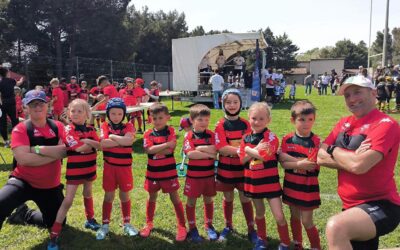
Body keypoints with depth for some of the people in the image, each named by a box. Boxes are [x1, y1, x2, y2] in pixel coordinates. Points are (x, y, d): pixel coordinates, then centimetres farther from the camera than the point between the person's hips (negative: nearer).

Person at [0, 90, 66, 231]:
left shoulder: (58, 127, -1)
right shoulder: (20, 129, -11)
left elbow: (65, 151, -16)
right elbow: (23, 159, -25)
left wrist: (39, 149, -25)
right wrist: (55, 153, -22)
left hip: (50, 185, 4)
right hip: (23, 181, -3)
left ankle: (25, 215, 41)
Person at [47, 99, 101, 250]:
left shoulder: (90, 130, 3)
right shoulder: (68, 130, -15)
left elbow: (98, 144, -8)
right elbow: (79, 148, -26)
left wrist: (86, 141, -23)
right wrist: (92, 144, -12)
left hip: (89, 168, 5)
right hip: (74, 169, -5)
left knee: (88, 194, 23)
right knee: (68, 201, -7)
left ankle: (90, 220, 43)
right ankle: (54, 235, -2)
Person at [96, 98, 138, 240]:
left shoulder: (128, 126, -2)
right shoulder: (105, 126, -1)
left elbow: (129, 140, -23)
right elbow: (103, 143, -18)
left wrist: (112, 136, -14)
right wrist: (121, 141, -20)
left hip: (125, 166, 0)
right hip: (109, 166, 0)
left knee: (124, 195, 11)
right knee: (109, 195, 8)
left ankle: (127, 224, 25)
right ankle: (105, 225, 21)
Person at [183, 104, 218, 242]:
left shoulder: (211, 135, -2)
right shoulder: (189, 136, -10)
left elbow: (215, 150, -16)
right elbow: (190, 154, -23)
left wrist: (199, 148, -20)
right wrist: (209, 154, -19)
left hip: (209, 174, 2)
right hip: (193, 175, -2)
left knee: (208, 200, 15)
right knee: (191, 201, 8)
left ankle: (208, 225, 32)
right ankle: (192, 228, 24)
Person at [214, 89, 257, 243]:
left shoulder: (245, 124, 0)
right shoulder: (220, 125, -9)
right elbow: (221, 148, -19)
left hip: (243, 168, 1)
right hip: (226, 169, -1)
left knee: (245, 199, 9)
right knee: (228, 198, 15)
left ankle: (251, 229, 23)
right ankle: (228, 226, 34)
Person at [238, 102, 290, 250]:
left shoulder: (271, 137, -12)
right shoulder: (246, 138, 2)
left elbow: (265, 156, -25)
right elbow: (242, 159, -6)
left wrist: (249, 150, -15)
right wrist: (257, 150, -18)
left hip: (269, 181, -4)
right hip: (252, 181, 4)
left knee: (279, 216, -4)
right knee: (259, 213, 20)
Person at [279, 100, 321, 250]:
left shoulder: (316, 141, -14)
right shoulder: (287, 139, -4)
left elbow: (310, 166, -21)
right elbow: (284, 164, -9)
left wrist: (287, 157, -19)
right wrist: (300, 164, -23)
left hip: (308, 187, -4)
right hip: (291, 186, 4)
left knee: (307, 221, 3)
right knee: (294, 217, 18)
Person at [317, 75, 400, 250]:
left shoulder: (385, 124, -14)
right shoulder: (344, 123, 8)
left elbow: (359, 165, -27)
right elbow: (320, 157, 0)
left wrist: (334, 150, -8)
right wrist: (351, 159, -15)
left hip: (380, 206, -8)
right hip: (352, 206, 8)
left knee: (335, 227, -33)